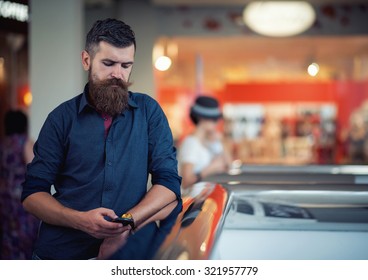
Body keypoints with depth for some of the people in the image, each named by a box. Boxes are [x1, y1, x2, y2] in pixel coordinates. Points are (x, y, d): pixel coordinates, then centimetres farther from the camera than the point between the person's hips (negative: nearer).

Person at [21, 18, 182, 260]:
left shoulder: (148, 111, 8)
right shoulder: (62, 118, 8)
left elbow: (169, 182, 4)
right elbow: (32, 193, 6)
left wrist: (127, 223, -12)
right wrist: (80, 220, -12)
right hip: (62, 252, 0)